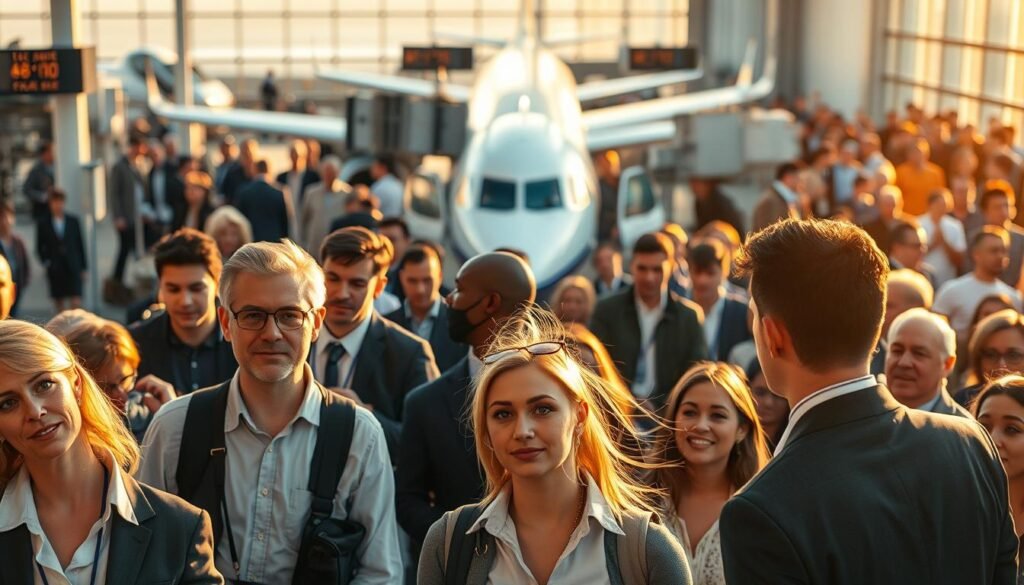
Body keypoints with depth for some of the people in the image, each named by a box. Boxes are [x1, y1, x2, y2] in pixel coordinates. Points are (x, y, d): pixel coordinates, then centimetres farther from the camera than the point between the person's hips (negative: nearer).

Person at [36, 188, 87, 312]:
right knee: (59, 303, 8)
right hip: (55, 270, 0)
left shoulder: (73, 221, 4)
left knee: (76, 302, -9)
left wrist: (84, 267, 5)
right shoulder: (43, 224, 1)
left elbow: (80, 244, 7)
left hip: (73, 268, 0)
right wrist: (45, 262, -7)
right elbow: (39, 247, 7)